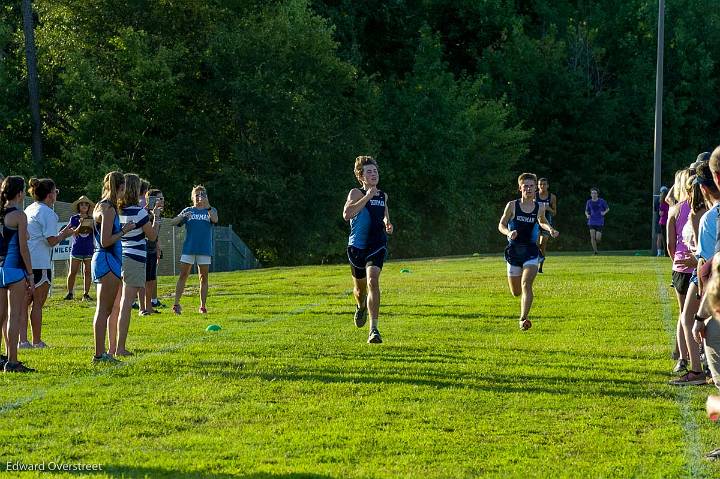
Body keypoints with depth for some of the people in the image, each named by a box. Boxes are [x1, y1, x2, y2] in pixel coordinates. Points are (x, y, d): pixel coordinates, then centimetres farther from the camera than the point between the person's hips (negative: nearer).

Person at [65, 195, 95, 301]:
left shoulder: (92, 219, 6)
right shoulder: (74, 219, 3)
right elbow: (74, 233, -6)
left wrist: (91, 226, -16)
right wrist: (80, 225, -22)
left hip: (89, 249, 1)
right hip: (76, 249, -1)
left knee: (87, 272, 0)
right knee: (72, 272, -1)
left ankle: (86, 294, 5)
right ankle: (70, 293, 11)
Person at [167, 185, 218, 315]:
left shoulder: (210, 210, 8)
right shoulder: (188, 211, 9)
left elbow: (215, 220, -15)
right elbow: (172, 222, 0)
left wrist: (207, 206, -28)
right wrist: (183, 216, -19)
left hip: (205, 249, 0)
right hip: (188, 249, 0)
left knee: (203, 277, 3)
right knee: (183, 275, -4)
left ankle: (203, 306, 8)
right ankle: (176, 303, -4)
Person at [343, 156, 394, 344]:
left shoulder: (383, 196, 11)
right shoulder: (356, 193, -4)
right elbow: (346, 214, -22)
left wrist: (387, 223, 9)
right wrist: (367, 197, -22)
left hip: (377, 245, 1)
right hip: (357, 246, -1)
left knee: (373, 281, -21)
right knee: (360, 287, 14)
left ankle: (374, 329, -23)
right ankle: (361, 307, 53)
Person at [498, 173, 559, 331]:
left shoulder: (540, 207, 2)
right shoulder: (512, 206, -4)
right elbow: (501, 225, 2)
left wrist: (550, 229, 2)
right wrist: (509, 232, -19)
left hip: (531, 251, 0)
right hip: (514, 251, 0)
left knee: (526, 284, -22)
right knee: (516, 292, 8)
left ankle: (523, 319, -23)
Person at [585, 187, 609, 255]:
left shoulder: (601, 201, -3)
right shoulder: (589, 202, 3)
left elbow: (607, 209, 9)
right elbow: (586, 211, 15)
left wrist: (604, 212, -13)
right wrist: (587, 215, -8)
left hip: (600, 222, -1)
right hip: (592, 221, 1)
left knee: (597, 238, -7)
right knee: (592, 236, -13)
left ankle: (597, 244, 30)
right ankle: (595, 251, -2)